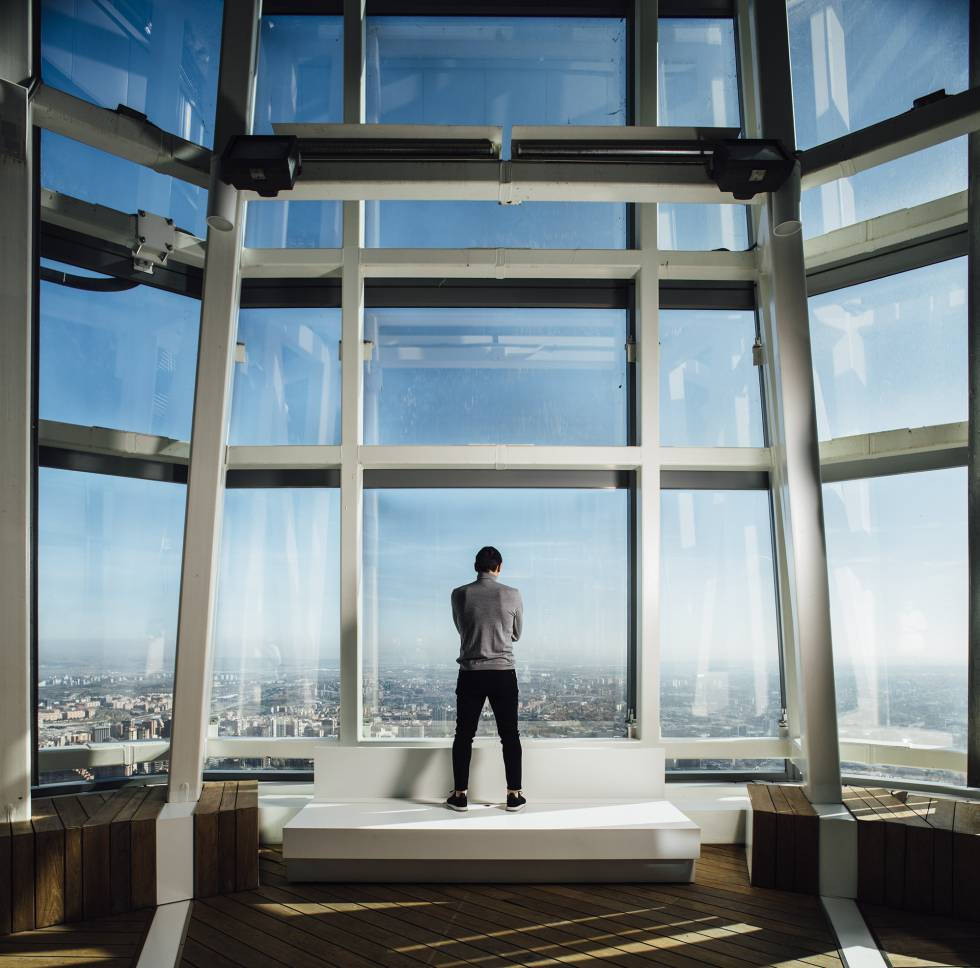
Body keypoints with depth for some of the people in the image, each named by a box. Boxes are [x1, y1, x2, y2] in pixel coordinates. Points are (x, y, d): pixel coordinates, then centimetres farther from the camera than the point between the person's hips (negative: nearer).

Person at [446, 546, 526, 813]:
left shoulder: (459, 594, -4)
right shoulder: (512, 595, -5)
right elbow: (516, 634, 8)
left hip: (470, 673, 1)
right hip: (503, 673, 0)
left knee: (464, 734, 9)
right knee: (509, 735, 9)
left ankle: (459, 795, 13)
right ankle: (514, 796, 12)